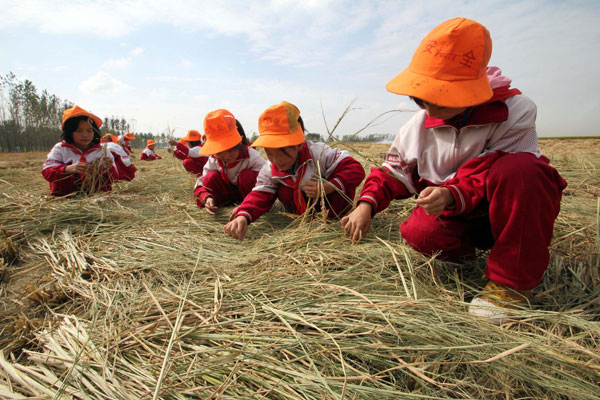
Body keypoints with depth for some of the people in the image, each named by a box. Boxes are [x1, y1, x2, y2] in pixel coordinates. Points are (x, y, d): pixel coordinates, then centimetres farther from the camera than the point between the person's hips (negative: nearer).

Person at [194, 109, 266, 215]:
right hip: (231, 193, 3)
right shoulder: (213, 160, -14)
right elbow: (201, 184, -12)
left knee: (247, 175, -32)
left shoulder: (251, 156, -26)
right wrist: (206, 198, -37)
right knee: (210, 177, -20)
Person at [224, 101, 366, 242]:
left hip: (331, 201, -3)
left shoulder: (319, 153, -31)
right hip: (303, 207, 4)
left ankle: (332, 216, -11)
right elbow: (259, 196, -26)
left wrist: (327, 187, -48)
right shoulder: (269, 171, -17)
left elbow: (356, 169, -33)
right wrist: (242, 216, -49)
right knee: (283, 191, -24)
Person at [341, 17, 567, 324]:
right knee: (419, 234, -31)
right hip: (457, 218, 3)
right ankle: (465, 251, 8)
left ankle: (513, 279, -20)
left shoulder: (514, 110, -15)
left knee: (520, 170, -36)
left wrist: (453, 195, -41)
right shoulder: (419, 125, -2)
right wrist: (367, 204, -11)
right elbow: (393, 171, 5)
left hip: (510, 211, -2)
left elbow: (501, 174, -24)